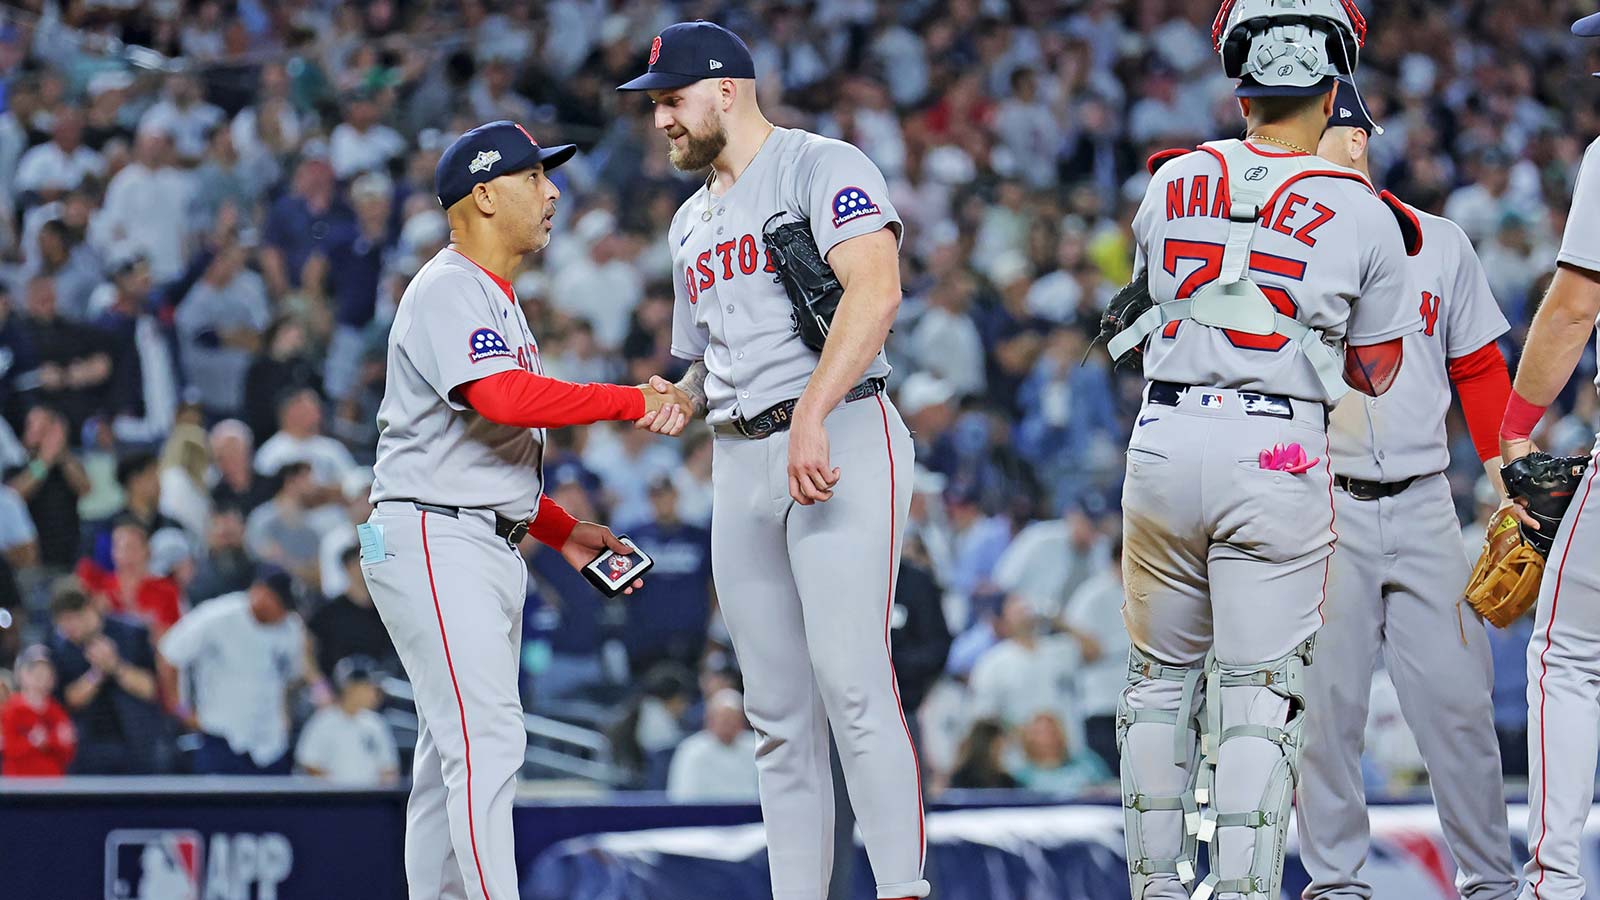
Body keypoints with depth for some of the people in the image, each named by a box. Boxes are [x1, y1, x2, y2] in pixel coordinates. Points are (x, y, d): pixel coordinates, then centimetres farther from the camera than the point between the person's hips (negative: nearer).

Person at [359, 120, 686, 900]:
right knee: (487, 738, -18)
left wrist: (564, 532, 16)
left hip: (489, 545, 11)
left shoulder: (497, 300, 22)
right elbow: (502, 397, -29)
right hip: (432, 540, -11)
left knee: (454, 754, 9)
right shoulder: (448, 289, -11)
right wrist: (631, 402, -24)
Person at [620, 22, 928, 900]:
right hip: (741, 464, 8)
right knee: (779, 713, 5)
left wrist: (811, 415, -29)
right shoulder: (692, 222, 23)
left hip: (841, 440, -8)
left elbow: (875, 292, -19)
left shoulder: (823, 168, -3)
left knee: (852, 688, -18)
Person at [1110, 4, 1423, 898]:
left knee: (1163, 675, 16)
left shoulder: (1171, 184, 2)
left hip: (1166, 445, 3)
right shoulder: (1362, 218, -5)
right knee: (1260, 694, 0)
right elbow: (1374, 372, 7)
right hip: (1278, 457, -3)